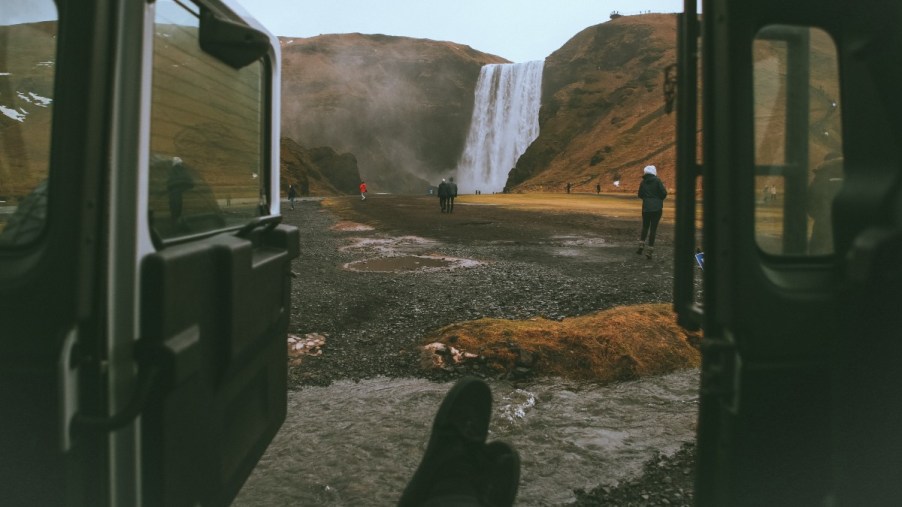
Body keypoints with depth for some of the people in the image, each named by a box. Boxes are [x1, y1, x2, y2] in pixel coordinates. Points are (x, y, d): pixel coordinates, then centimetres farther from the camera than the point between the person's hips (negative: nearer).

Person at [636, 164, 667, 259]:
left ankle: (641, 245, 6)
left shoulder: (643, 182, 3)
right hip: (657, 208, -3)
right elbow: (664, 193, -10)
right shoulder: (657, 180, -8)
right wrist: (660, 199, 9)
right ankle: (649, 250, 0)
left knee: (645, 227, 18)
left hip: (646, 208, 3)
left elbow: (640, 195, 7)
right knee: (653, 228, 1)